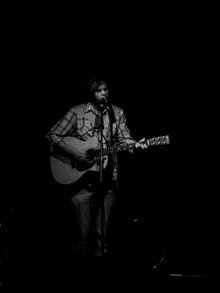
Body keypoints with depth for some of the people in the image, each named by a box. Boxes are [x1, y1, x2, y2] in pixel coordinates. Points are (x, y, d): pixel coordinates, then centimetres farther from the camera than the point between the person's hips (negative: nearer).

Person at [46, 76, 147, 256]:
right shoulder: (77, 112, -1)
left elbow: (124, 140, 3)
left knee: (102, 234, 5)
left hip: (108, 181, 3)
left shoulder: (117, 113, 8)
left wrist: (135, 145, -20)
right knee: (83, 233, -3)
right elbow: (52, 135, -1)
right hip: (82, 181, -3)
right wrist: (74, 152, -13)